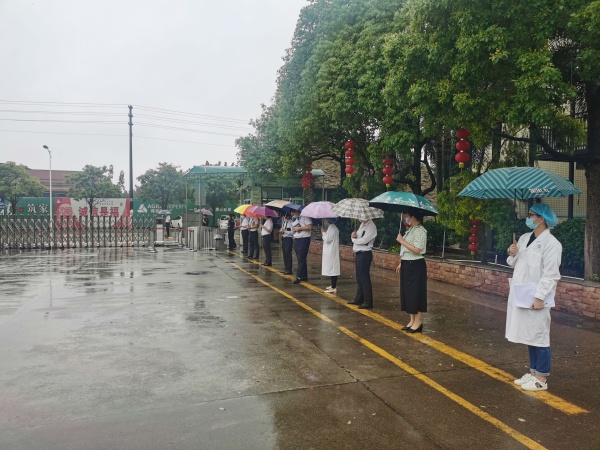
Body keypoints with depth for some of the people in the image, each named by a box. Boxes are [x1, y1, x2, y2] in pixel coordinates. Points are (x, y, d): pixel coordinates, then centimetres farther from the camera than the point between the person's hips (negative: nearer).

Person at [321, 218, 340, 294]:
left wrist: (323, 232, -8)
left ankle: (333, 288, -5)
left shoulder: (332, 228, -18)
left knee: (332, 269, -7)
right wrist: (324, 233, 10)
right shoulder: (332, 228, 13)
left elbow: (327, 240, -20)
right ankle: (333, 285, 24)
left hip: (331, 253, -10)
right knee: (332, 269, 15)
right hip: (330, 252, 10)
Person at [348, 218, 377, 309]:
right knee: (359, 278, 17)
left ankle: (368, 302, 6)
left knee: (364, 278, -3)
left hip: (365, 254, -9)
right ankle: (359, 299, 29)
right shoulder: (362, 224, 13)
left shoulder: (371, 226, -15)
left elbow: (363, 240, -22)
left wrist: (354, 239, -4)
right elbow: (356, 235, 15)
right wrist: (354, 237, -8)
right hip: (358, 253, 9)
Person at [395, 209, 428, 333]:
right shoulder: (410, 230, 13)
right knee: (407, 293, 12)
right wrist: (401, 263, 17)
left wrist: (402, 241, -19)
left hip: (415, 266, -9)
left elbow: (417, 250, -24)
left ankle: (418, 322, 7)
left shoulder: (420, 231, -15)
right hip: (407, 265, 9)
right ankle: (412, 320, 22)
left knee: (416, 293, -3)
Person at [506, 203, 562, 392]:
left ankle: (541, 379, 13)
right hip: (521, 296, 8)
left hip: (536, 298, -8)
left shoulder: (551, 243, -12)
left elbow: (551, 274, -16)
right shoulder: (524, 238, 11)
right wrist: (513, 254, -3)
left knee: (539, 337, 2)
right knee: (528, 335, 16)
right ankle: (533, 372, 28)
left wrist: (540, 297, -20)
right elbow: (516, 264, 17)